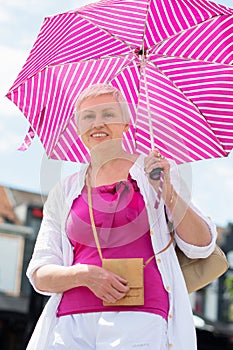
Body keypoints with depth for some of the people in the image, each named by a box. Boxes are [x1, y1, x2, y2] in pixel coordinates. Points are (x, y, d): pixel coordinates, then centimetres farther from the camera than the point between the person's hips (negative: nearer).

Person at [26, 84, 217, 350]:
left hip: (139, 320, -2)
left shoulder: (155, 171, 12)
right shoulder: (65, 191, 16)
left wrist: (167, 191, -6)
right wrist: (84, 275, -8)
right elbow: (39, 275, 11)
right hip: (72, 324, 2)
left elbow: (201, 247, 6)